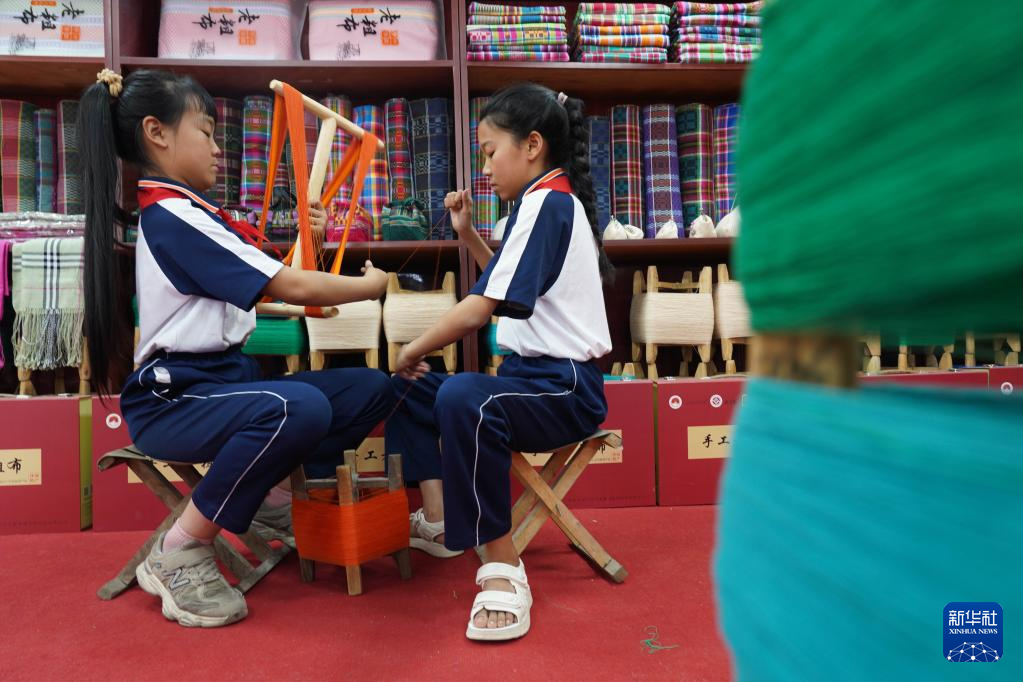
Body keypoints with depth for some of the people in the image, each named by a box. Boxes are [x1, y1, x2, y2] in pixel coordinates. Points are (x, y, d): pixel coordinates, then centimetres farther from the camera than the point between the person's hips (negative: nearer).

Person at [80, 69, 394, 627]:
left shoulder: (187, 211, 16)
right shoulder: (173, 213, -15)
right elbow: (291, 288, -19)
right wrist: (370, 286, -3)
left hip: (224, 379, 9)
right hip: (174, 398, -9)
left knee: (372, 389, -3)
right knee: (299, 407, -39)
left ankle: (271, 493, 10)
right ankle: (179, 553, -18)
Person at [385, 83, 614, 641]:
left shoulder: (546, 202, -15)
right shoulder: (552, 201, 16)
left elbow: (478, 310, -24)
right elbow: (508, 284, 31)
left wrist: (412, 351, -8)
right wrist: (467, 234, 17)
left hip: (564, 388, -11)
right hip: (534, 376, 11)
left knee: (462, 399, -40)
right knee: (409, 388, 18)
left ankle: (503, 569, -27)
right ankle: (438, 521, 14)